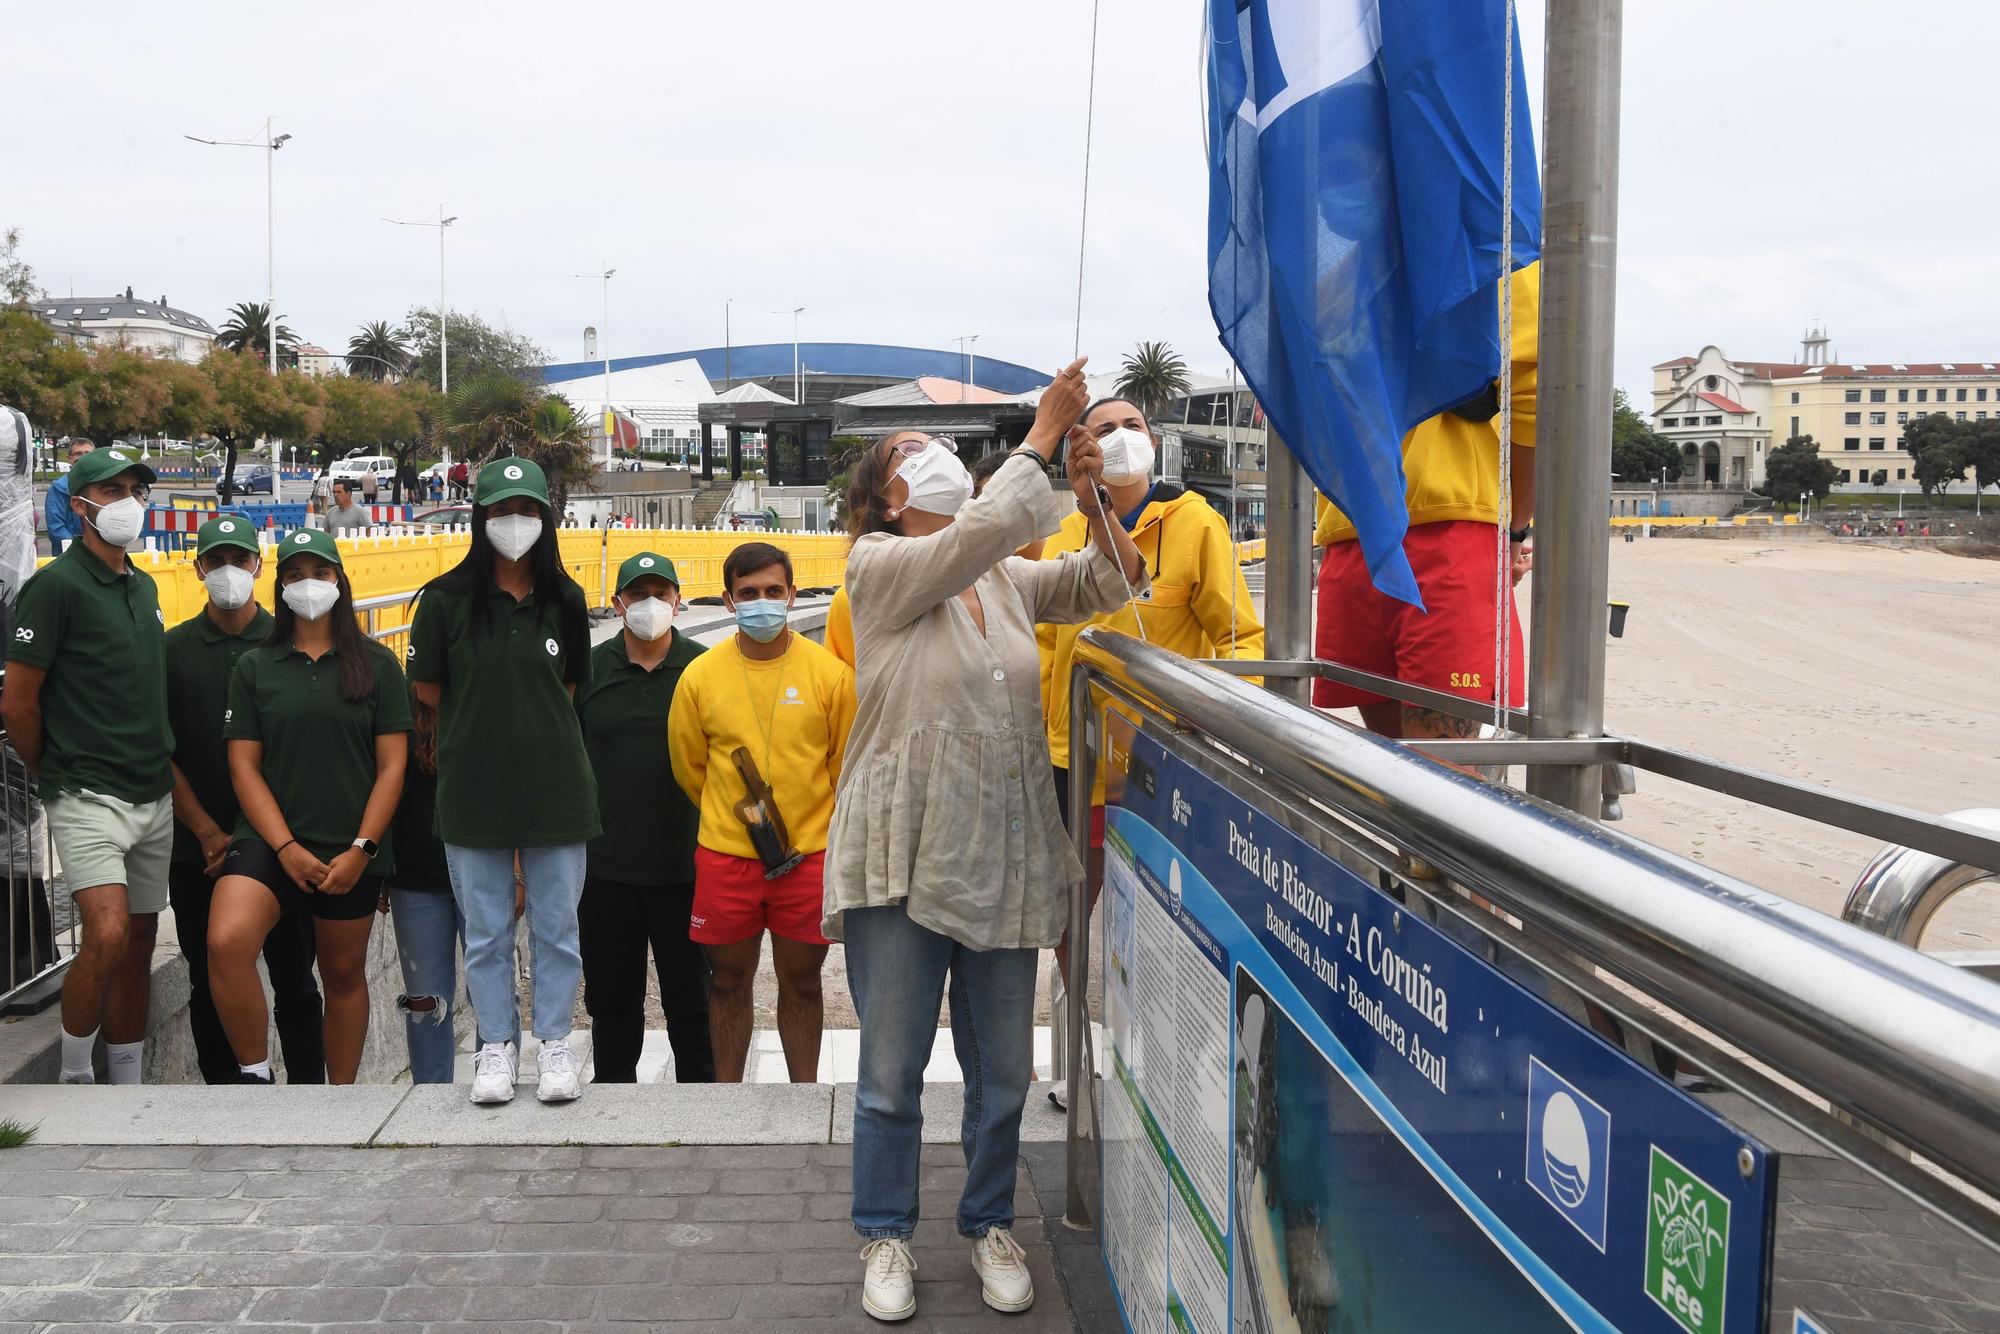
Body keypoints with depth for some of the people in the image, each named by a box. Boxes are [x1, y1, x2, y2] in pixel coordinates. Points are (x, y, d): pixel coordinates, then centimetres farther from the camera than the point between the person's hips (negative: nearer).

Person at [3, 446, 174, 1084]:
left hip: (155, 797, 7)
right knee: (108, 937, -19)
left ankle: (127, 1088, 21)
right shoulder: (57, 585, -10)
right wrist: (54, 776, 1)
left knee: (139, 945, 10)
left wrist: (159, 766, 17)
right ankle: (74, 1080, 1)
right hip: (89, 798, -7)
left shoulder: (144, 585, 14)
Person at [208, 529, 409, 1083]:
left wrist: (361, 850, -10)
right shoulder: (254, 668, 6)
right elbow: (244, 766, 1)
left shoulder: (376, 665, 3)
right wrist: (286, 846, -11)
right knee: (226, 943, -24)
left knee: (343, 974, 11)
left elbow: (392, 765, 0)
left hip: (352, 848, 0)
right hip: (271, 839, 0)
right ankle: (255, 1077, -8)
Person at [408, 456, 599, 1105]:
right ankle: (496, 1046, 22)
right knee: (485, 931, 8)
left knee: (556, 926, 7)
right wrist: (481, 726, 7)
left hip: (555, 787, 1)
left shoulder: (565, 600, 3)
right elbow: (428, 691, 5)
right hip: (473, 789, -1)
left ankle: (555, 1043, 20)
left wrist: (526, 724, 7)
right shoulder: (446, 600, -3)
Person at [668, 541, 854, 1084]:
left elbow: (846, 766, 4)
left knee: (801, 979, 10)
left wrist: (808, 825, 7)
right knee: (729, 979, 12)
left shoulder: (829, 672, -5)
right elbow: (688, 766, 10)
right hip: (725, 855, 1)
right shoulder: (699, 676, -2)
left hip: (810, 852, -1)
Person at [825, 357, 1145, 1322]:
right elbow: (977, 535, -19)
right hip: (903, 856, -4)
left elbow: (1112, 582, 7)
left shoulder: (1012, 580, 12)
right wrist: (1043, 433, -15)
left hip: (1004, 860, 5)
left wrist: (1090, 498, -10)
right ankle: (886, 1236, 25)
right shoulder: (879, 567, -5)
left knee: (1002, 1070, 13)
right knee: (892, 1070, 6)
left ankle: (990, 1226, 32)